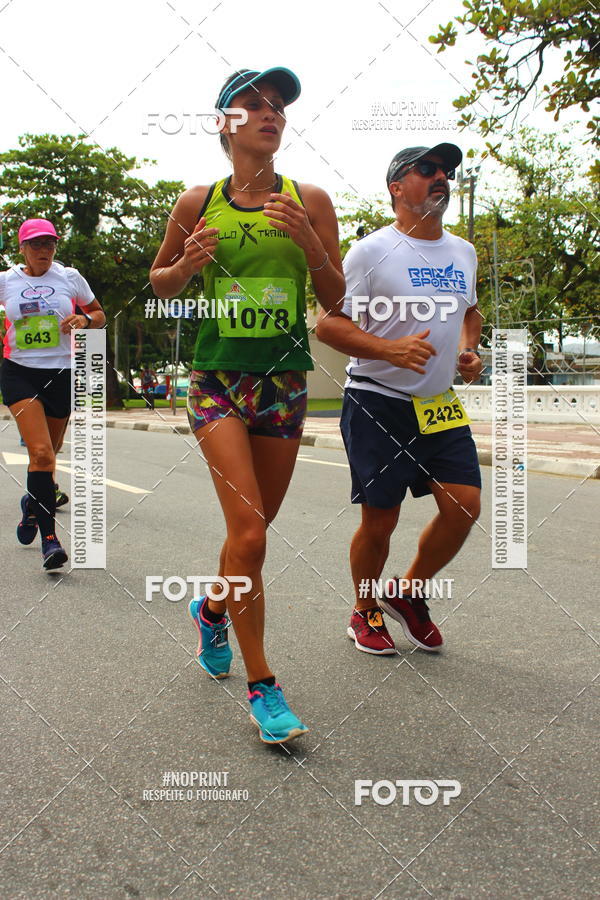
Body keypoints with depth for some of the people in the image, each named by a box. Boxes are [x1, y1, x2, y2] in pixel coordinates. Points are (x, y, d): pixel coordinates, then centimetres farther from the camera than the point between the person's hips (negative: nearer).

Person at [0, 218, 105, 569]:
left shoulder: (70, 277, 4)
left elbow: (99, 314, 13)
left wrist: (84, 320, -9)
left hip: (61, 373, 2)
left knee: (48, 454, 12)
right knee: (41, 453, -19)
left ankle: (32, 503, 44)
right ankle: (49, 537, -17)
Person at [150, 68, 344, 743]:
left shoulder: (309, 200, 3)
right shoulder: (198, 203, 1)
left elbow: (335, 300, 4)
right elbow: (158, 282, 13)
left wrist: (309, 243, -13)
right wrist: (186, 264, -9)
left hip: (283, 381, 3)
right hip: (217, 377, -2)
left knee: (254, 529, 12)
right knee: (248, 531, -15)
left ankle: (213, 607, 44)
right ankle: (260, 688, -2)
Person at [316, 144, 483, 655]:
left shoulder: (464, 252, 12)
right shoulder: (371, 251, -8)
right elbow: (327, 324, -12)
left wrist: (470, 350, 8)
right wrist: (390, 350, -26)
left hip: (441, 403, 6)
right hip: (377, 403, -6)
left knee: (464, 507, -3)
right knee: (380, 519, -1)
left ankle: (409, 594, 21)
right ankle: (365, 612, 24)